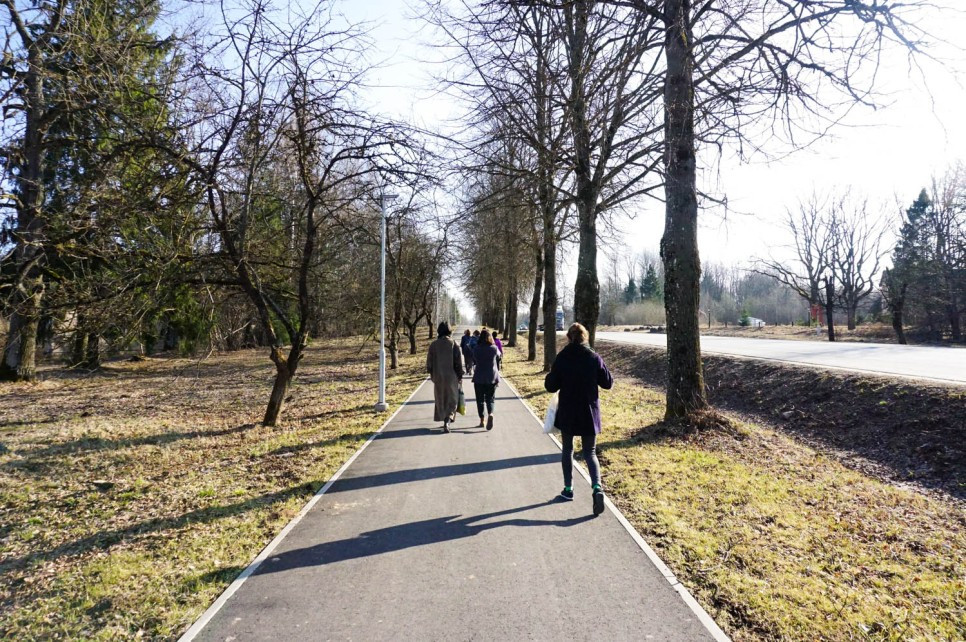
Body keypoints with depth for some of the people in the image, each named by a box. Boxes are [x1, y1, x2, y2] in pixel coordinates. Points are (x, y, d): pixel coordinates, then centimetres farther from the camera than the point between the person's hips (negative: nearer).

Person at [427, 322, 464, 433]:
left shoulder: (433, 344, -2)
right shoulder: (453, 344, -8)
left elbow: (429, 362, 2)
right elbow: (459, 362, -9)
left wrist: (432, 374, 16)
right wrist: (460, 376, 0)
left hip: (438, 377, 2)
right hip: (451, 376, -2)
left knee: (440, 399, 18)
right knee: (452, 400, 7)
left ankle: (445, 420, 26)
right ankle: (447, 421, -11)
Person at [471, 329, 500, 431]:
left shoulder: (476, 349, -6)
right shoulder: (494, 348, -6)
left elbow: (474, 360, 8)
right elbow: (499, 355, 14)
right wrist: (493, 344, 13)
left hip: (479, 378, 0)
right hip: (492, 377, 0)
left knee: (480, 400, 12)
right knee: (490, 399, 6)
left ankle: (481, 421, 14)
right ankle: (490, 414, -21)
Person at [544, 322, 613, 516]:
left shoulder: (561, 358, -9)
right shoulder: (594, 358, -7)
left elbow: (551, 386, -5)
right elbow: (608, 383, 0)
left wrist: (551, 375, 13)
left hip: (567, 413, 0)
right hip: (589, 413, 1)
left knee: (568, 450, 18)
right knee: (590, 452, 10)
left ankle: (568, 489, 23)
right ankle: (597, 487, -11)